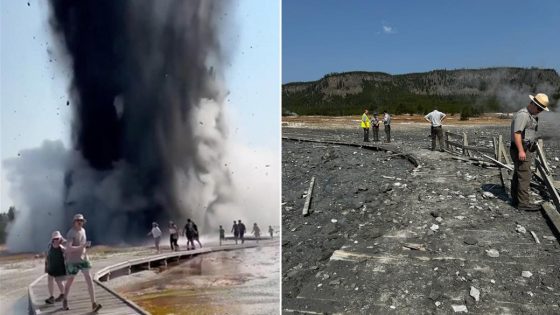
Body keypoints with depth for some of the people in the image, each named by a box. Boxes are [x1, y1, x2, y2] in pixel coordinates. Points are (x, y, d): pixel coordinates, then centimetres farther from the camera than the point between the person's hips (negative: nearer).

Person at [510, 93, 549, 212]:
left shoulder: (531, 115, 18)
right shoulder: (522, 115, -16)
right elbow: (517, 133, -25)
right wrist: (521, 151, -29)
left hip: (525, 150, 11)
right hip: (521, 150, -11)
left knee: (518, 175, 14)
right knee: (524, 176, -10)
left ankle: (515, 199, 22)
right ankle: (523, 203, -8)